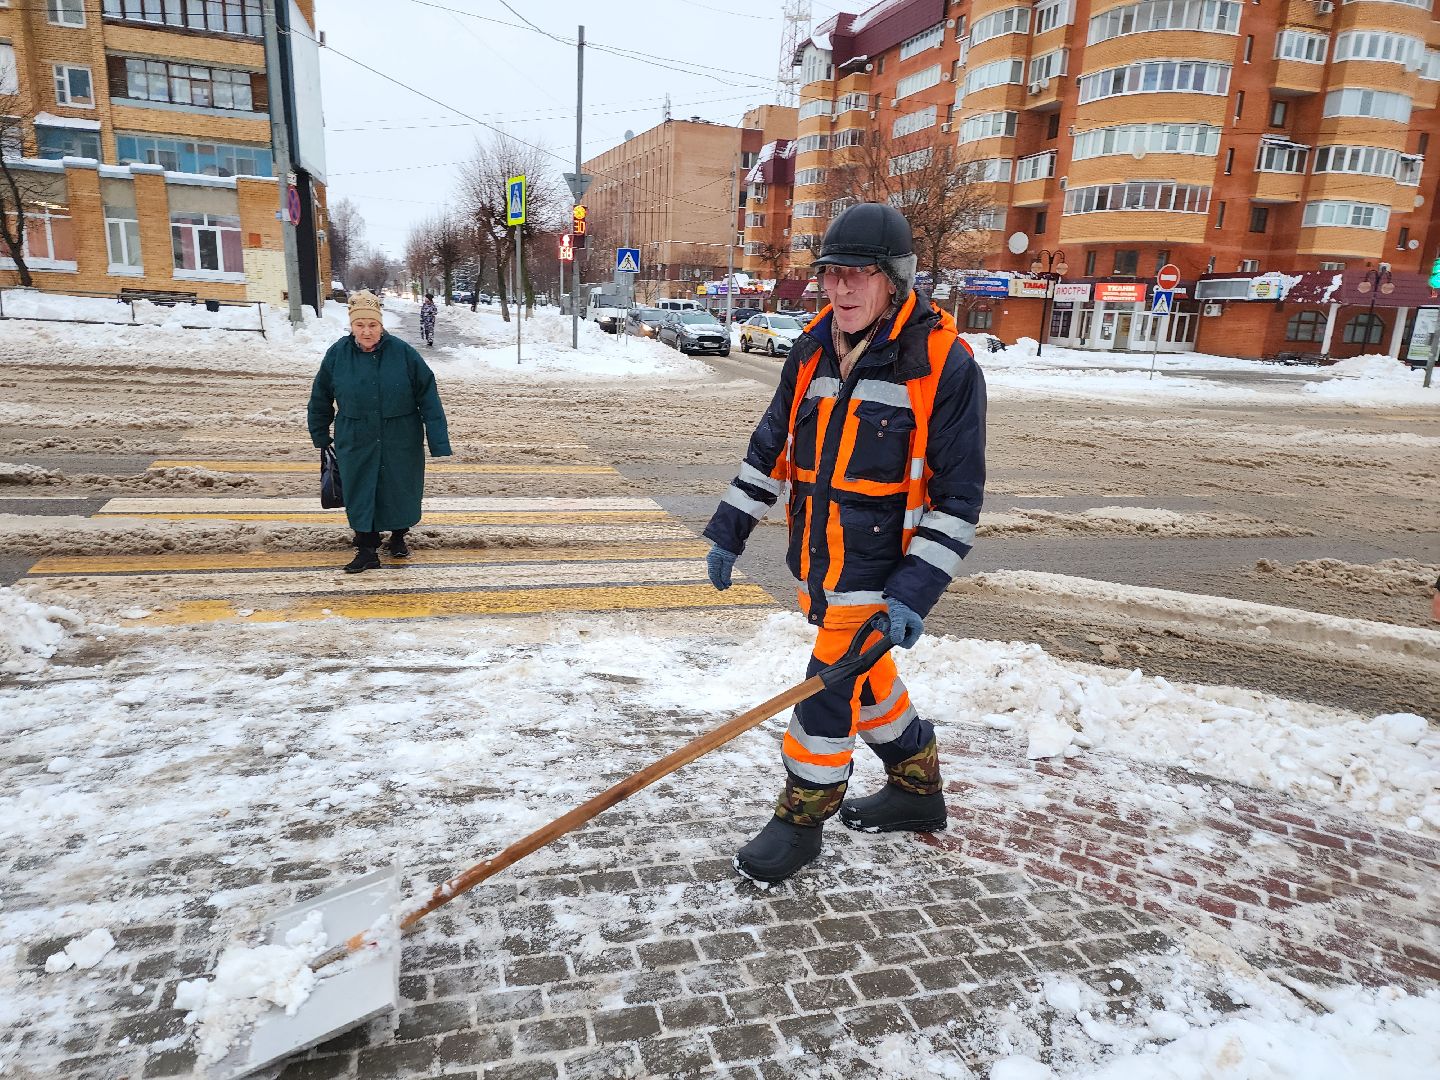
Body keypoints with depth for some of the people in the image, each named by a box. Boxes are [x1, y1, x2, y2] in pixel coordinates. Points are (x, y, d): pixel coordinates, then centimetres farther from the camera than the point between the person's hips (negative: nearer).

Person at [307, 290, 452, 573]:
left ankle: (398, 536, 36)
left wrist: (439, 441, -14)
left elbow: (428, 397, -10)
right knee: (360, 494, 6)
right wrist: (320, 436, 15)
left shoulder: (402, 353, -12)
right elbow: (320, 398, 8)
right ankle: (367, 550, 20)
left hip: (400, 441, -1)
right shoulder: (337, 354, -6)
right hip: (356, 442, 1)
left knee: (400, 490, 12)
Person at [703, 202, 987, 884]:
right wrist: (729, 532, 9)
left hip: (879, 566, -6)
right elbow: (772, 447, 11)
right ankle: (918, 791, 40)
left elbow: (957, 494, -15)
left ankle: (802, 819, 20)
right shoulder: (813, 350, 3)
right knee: (866, 677, 19)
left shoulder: (944, 365, -15)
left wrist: (914, 592, -21)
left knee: (833, 685, -2)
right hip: (818, 560, 7)